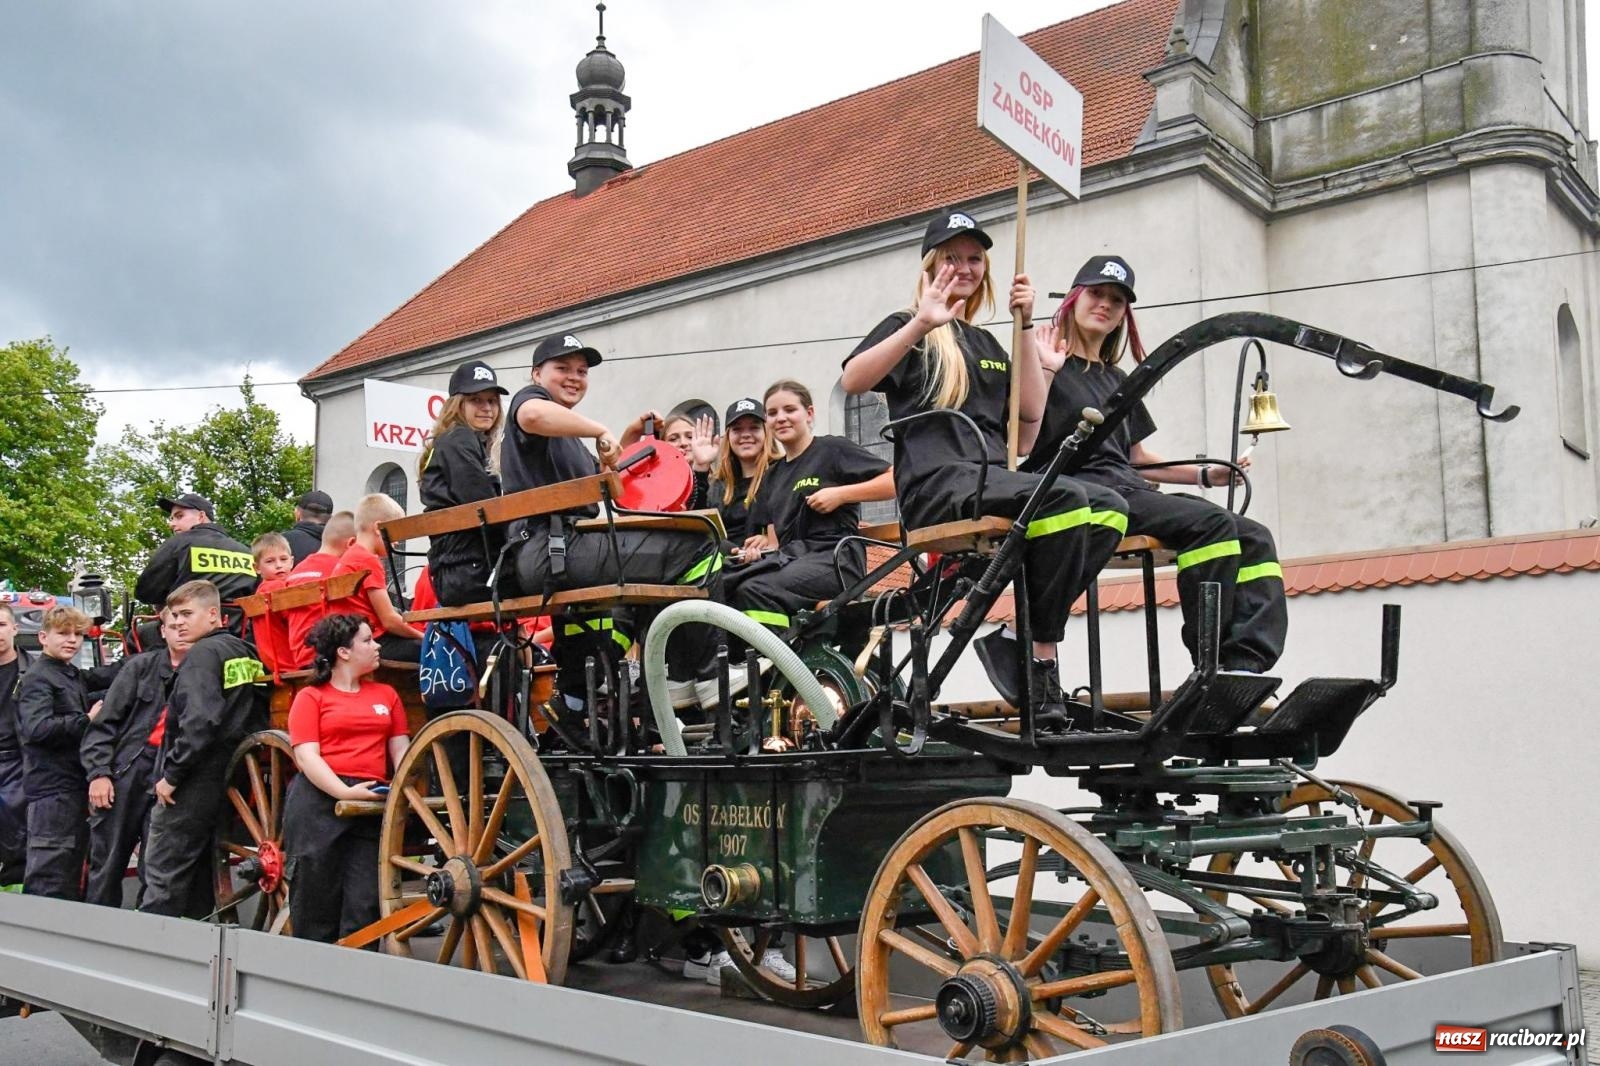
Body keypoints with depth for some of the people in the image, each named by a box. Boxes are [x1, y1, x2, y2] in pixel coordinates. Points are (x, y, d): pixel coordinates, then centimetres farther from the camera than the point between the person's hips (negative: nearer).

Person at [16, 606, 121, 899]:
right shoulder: (37, 678, -10)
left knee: (73, 864, 16)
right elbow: (37, 729, -22)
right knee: (50, 870, -9)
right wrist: (87, 720, -18)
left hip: (75, 783, 9)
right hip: (52, 787, -9)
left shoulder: (74, 675, 16)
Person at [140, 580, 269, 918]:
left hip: (192, 787, -8)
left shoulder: (203, 653, -13)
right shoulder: (245, 653, 12)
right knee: (198, 875, 15)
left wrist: (170, 774, -18)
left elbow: (199, 721, -24)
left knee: (163, 876, -3)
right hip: (226, 781, 8)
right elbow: (256, 718, 15)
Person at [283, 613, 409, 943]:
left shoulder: (386, 695, 17)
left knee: (364, 908, 0)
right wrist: (345, 792, -20)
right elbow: (306, 756, -6)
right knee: (316, 906, 3)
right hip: (318, 801, -3)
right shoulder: (311, 697, 5)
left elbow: (399, 748, 13)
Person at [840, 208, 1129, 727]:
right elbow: (852, 381, -10)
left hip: (992, 481, 6)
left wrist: (1025, 326, 12)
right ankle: (1041, 657, -21)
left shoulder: (986, 343, 29)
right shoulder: (908, 328, 12)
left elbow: (1030, 413, 14)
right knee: (1066, 497, -31)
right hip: (936, 486, -6)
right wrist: (922, 324, -19)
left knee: (1110, 508, -18)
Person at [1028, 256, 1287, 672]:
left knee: (1255, 537, -11)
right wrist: (1047, 371, -13)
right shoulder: (1046, 362, 7)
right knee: (1212, 523, -28)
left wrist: (1205, 474, 14)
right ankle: (1212, 668, -25)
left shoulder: (1117, 380, 29)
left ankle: (1246, 667, -26)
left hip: (1130, 491, 8)